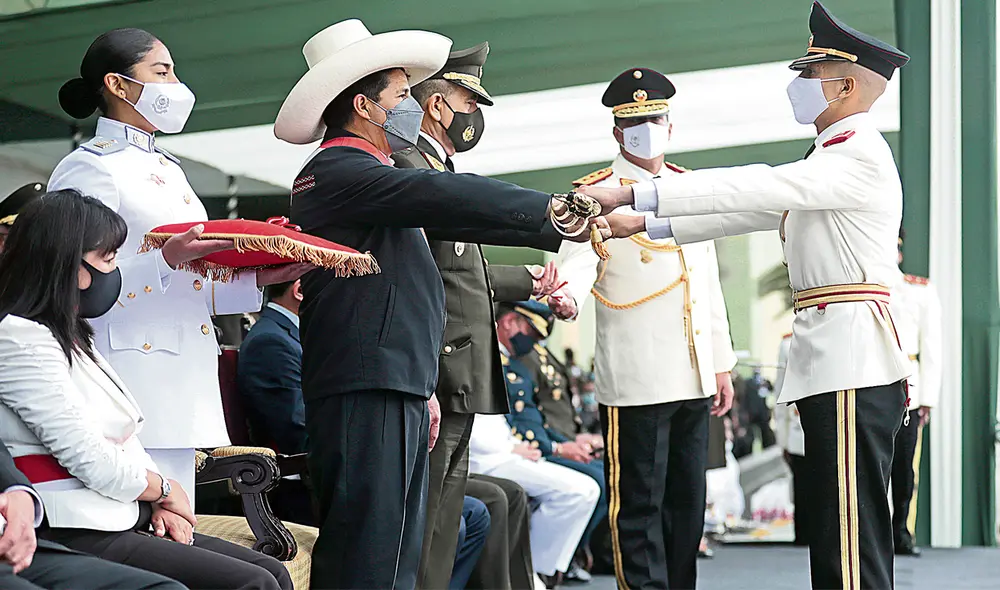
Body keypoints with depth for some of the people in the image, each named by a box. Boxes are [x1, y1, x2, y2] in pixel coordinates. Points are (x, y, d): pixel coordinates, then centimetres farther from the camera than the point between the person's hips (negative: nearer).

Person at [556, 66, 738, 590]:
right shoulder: (598, 193, -2)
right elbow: (578, 261, -18)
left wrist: (722, 364, 17)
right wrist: (565, 295, -41)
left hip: (694, 379, 6)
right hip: (634, 382, -6)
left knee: (688, 503, 12)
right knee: (638, 506, -3)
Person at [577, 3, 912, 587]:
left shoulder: (860, 154, -10)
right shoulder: (830, 158, 23)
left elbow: (753, 188, -20)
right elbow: (752, 208, 23)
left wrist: (632, 193, -21)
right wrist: (643, 223, 18)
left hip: (853, 359, -11)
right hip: (835, 362, 11)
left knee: (851, 536, -11)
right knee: (835, 537, 12)